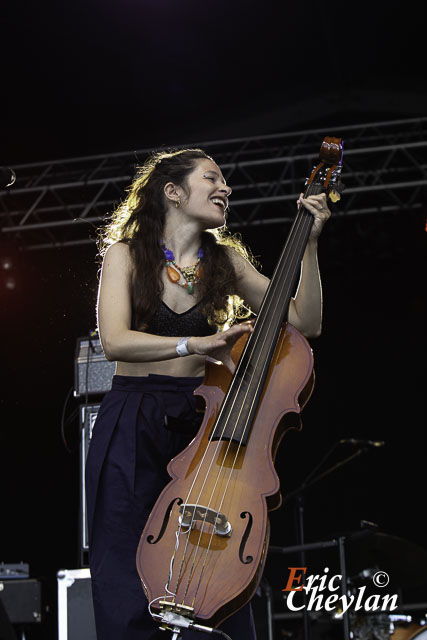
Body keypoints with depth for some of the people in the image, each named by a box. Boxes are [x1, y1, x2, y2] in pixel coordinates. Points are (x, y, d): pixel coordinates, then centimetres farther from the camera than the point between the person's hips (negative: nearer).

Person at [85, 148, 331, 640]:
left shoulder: (226, 261, 11)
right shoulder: (127, 254, 2)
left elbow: (306, 323, 6)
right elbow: (115, 340, -14)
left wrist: (309, 243, -3)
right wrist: (195, 344, -25)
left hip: (200, 423, 2)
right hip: (131, 430, -2)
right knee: (128, 588, -4)